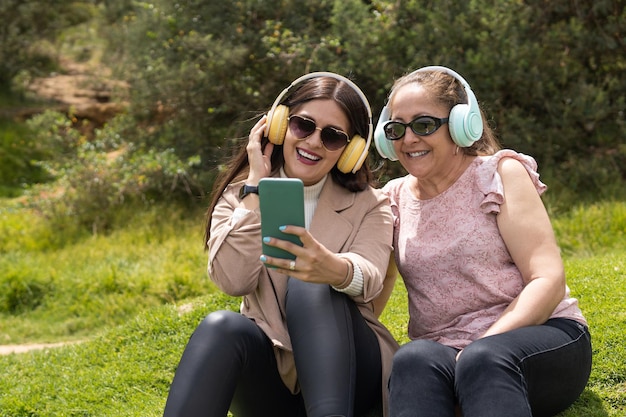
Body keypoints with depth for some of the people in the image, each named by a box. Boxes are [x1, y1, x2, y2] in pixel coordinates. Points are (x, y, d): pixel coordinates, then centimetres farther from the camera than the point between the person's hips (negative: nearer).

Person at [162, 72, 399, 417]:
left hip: (344, 374, -1)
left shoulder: (369, 206, 5)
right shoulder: (240, 194, 7)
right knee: (222, 327, -32)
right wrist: (256, 185, -9)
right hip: (270, 375, 1)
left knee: (311, 286, -29)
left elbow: (369, 277, -19)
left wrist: (335, 269, -44)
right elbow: (233, 281, -12)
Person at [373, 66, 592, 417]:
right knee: (414, 359, -34)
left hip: (539, 335, -3)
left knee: (483, 360, -39)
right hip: (440, 351, 3)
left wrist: (482, 347, -23)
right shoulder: (395, 198, 13)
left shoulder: (500, 173, 1)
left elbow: (548, 280, -9)